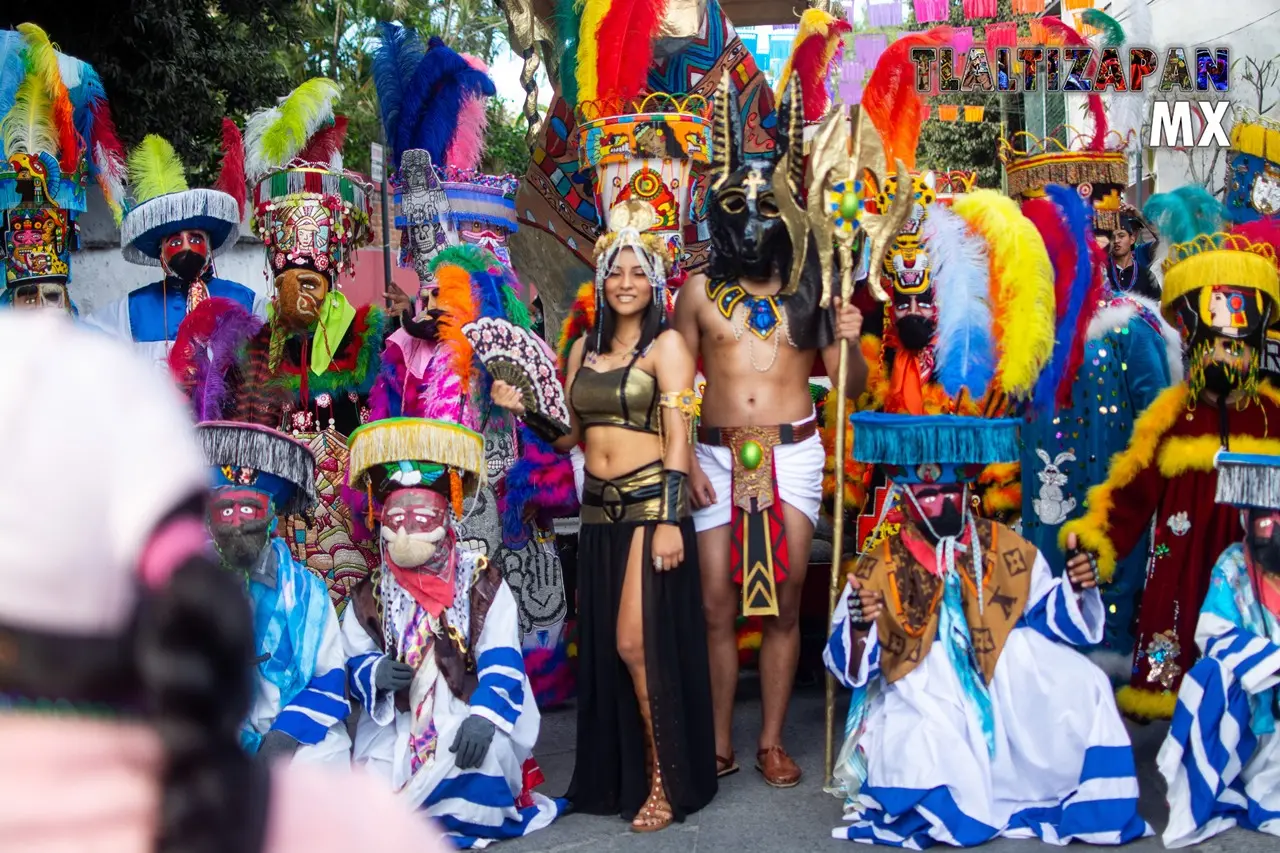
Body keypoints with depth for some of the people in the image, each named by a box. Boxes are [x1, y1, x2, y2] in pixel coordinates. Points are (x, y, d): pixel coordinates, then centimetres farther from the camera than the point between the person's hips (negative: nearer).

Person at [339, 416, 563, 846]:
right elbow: (354, 663, 9)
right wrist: (376, 673, -17)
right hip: (397, 727, 2)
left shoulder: (483, 585, 1)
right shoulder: (370, 597, 9)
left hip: (468, 720, -1)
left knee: (486, 752, -34)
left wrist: (484, 715, -26)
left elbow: (501, 662, -9)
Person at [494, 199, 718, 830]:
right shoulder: (584, 348, 14)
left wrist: (670, 521, -17)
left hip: (650, 506, -6)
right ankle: (616, 775, 21)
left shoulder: (666, 345, -4)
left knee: (637, 643, -9)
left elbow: (677, 438, -10)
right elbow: (569, 435, 18)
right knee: (604, 647, 9)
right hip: (599, 511, 6)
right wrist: (521, 408, 1)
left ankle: (667, 783, 5)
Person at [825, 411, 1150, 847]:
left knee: (1084, 687, -17)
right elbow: (850, 668, -7)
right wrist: (859, 626, -29)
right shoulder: (878, 570, -4)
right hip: (924, 707, -3)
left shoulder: (1007, 551, 3)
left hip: (1006, 692, 3)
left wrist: (1075, 592, -11)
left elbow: (1047, 619, 9)